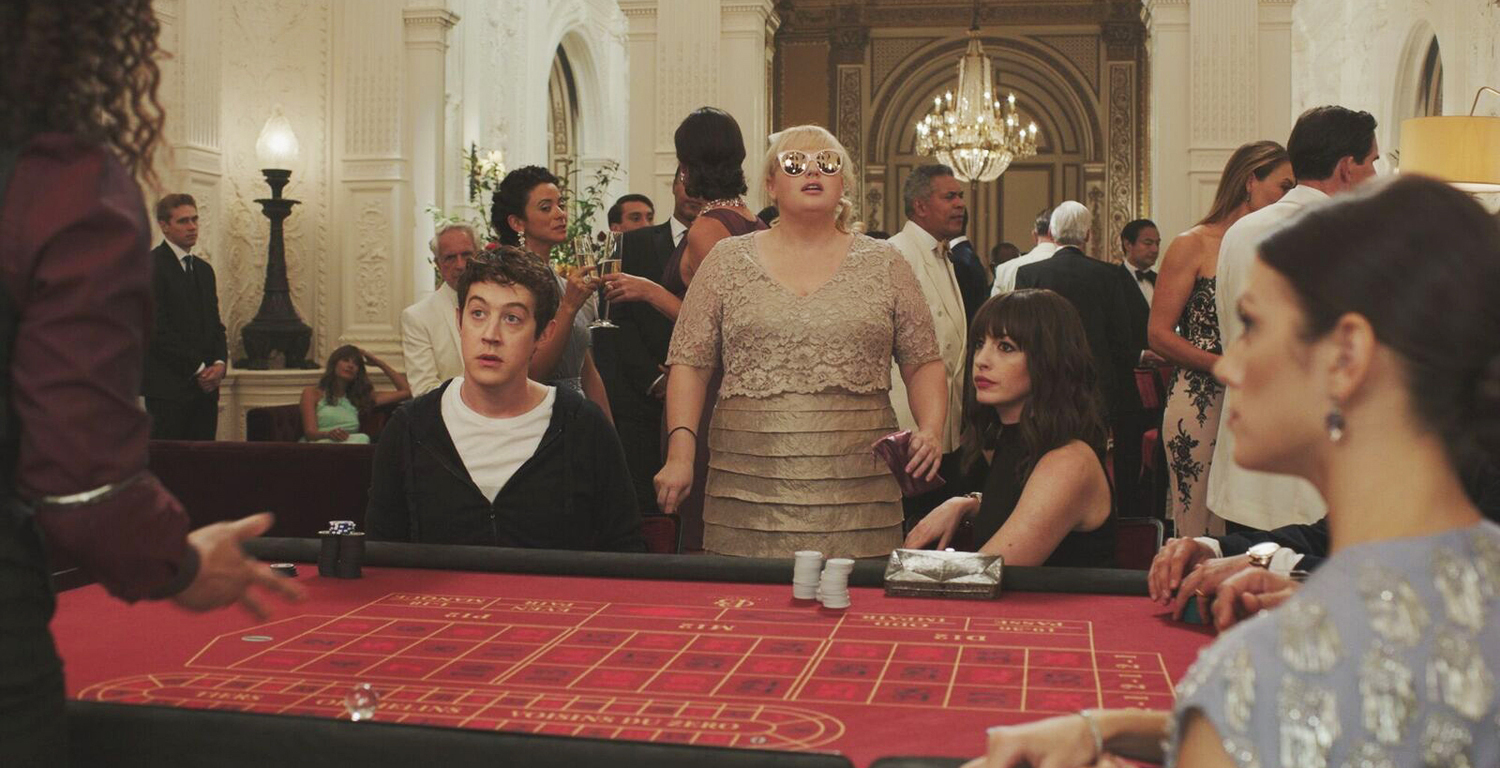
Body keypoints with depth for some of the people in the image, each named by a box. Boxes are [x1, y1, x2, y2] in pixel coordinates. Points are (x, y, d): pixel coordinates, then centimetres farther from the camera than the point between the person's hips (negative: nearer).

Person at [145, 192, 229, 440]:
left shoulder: (204, 269, 19)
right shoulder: (151, 266, -6)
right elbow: (157, 330, -12)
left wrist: (220, 363, 0)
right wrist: (198, 369, -12)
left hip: (206, 385, 7)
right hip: (169, 387, -7)